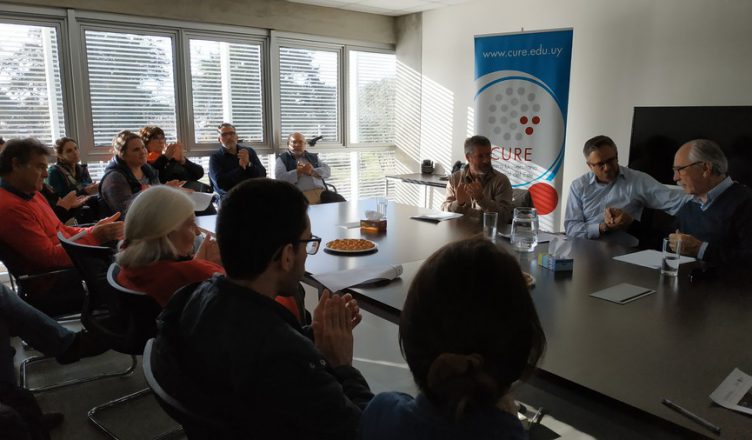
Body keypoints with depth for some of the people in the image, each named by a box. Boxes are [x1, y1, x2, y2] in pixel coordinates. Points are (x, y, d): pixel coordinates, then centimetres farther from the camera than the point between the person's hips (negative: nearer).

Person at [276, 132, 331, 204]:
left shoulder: (313, 157, 25)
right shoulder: (282, 159, 13)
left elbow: (327, 171, 13)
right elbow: (280, 178, -3)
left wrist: (313, 171, -5)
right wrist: (299, 172, -7)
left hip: (322, 192, 4)